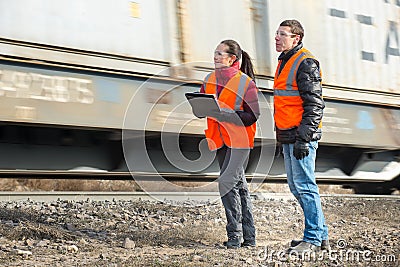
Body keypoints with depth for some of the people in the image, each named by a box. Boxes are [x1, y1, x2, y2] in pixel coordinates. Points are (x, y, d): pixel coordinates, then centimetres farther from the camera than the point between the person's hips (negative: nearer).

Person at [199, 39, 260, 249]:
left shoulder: (246, 82, -11)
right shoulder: (210, 80, 8)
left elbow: (252, 116, -15)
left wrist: (225, 113, -25)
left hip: (239, 139, -7)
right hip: (219, 139, 7)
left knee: (227, 183, -16)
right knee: (238, 186, 11)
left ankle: (235, 234, -7)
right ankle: (248, 236, 17)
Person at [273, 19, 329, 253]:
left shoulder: (306, 63, -12)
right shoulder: (284, 62, 18)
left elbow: (314, 105, -17)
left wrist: (303, 138, -22)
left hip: (301, 136, -10)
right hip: (288, 136, 10)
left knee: (304, 186, -8)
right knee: (297, 187, 12)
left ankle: (313, 238, -2)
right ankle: (321, 236, 19)